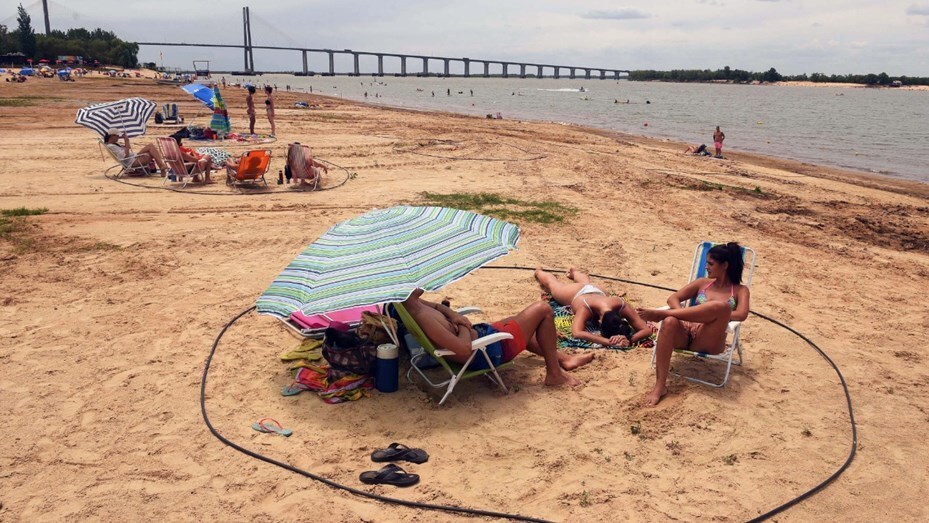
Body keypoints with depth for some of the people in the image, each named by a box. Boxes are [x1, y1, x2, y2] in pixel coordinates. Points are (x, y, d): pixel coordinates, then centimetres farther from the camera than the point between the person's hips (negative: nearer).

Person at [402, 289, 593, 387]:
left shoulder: (412, 304, -4)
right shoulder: (421, 316, -34)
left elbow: (437, 306, 18)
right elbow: (464, 349, -37)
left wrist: (452, 314, -4)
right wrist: (464, 327, -17)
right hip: (489, 349, -10)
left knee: (522, 324, 33)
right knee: (543, 310, -2)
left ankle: (564, 359, 45)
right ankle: (554, 373, 9)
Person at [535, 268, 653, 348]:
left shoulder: (621, 306, -49)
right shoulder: (585, 307, -56)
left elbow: (647, 330, -49)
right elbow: (576, 333, -70)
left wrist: (629, 340, -70)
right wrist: (609, 342, -78)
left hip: (595, 291, 3)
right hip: (576, 293, -3)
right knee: (552, 283, 35)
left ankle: (573, 272, 76)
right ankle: (539, 272, 68)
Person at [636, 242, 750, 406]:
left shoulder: (740, 290, 14)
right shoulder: (702, 283, 23)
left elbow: (741, 315, -6)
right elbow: (673, 298, 13)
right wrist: (684, 314, -7)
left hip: (709, 341, -3)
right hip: (686, 332, 3)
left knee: (722, 305, -33)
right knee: (670, 322, -35)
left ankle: (661, 314, -24)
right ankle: (660, 386, -33)